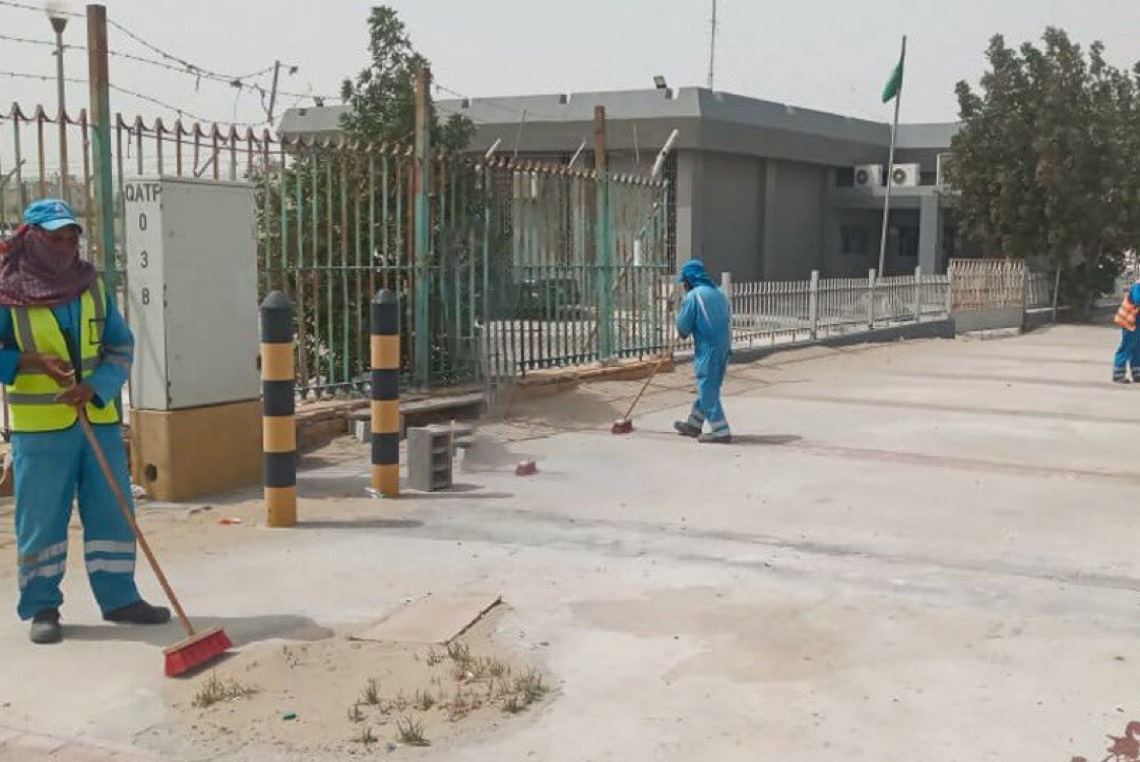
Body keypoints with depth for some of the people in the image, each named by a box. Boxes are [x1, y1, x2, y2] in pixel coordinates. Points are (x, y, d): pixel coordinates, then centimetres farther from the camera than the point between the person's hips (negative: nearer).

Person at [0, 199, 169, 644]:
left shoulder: (93, 285, 7)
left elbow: (122, 346, 4)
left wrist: (94, 386, -12)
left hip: (99, 420, 4)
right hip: (40, 427, -4)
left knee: (112, 511, 7)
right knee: (41, 517, 3)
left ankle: (118, 597, 18)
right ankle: (42, 608, 15)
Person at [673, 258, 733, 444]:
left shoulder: (693, 296, -9)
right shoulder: (719, 293, 14)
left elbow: (683, 326, -7)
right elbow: (727, 321, 16)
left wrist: (684, 334, 13)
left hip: (707, 348, -8)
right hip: (724, 346, 8)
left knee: (707, 391, -2)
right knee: (708, 388, 17)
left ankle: (721, 432, -3)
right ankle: (694, 425, 30)